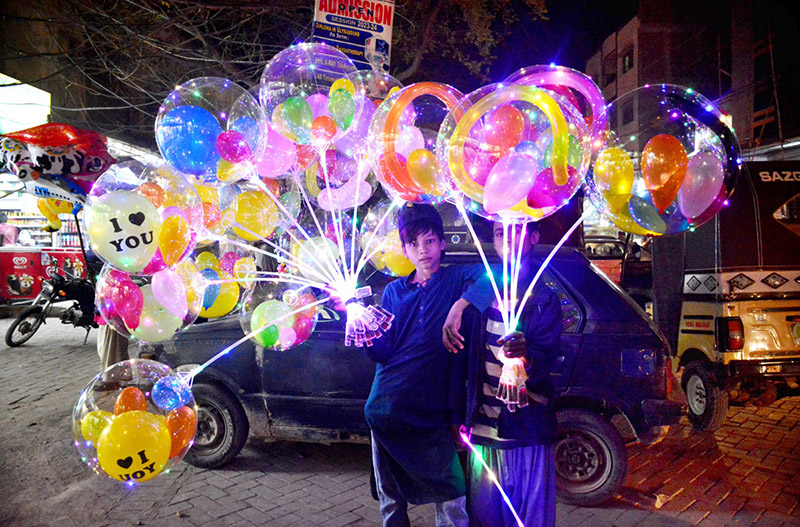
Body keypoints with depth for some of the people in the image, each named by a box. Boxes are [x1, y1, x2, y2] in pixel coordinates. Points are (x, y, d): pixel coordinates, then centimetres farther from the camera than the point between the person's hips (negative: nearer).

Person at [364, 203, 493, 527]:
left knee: (451, 501, -1)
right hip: (388, 410, 3)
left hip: (433, 413, -3)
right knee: (391, 499, 16)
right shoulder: (394, 291, 11)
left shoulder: (457, 281, 2)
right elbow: (382, 351, 2)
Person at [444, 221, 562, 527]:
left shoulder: (545, 300, 0)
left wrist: (526, 356, -34)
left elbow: (545, 360, -12)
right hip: (482, 430, 2)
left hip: (529, 434, -2)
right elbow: (461, 357, 8)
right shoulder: (479, 293, 6)